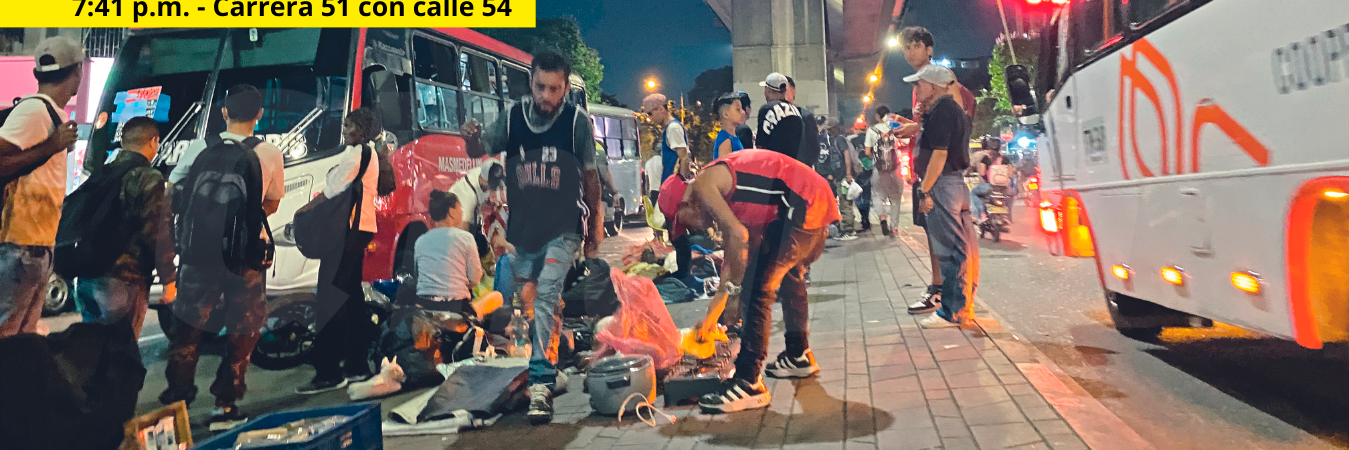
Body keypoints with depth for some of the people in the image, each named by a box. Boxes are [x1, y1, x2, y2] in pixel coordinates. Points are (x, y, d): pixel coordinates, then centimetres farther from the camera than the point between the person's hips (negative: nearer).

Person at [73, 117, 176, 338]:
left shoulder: (103, 174, 11)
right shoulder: (150, 179, -10)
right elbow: (158, 234, -14)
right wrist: (168, 278, -9)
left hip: (87, 278, 7)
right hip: (124, 282, -7)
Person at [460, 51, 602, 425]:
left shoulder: (577, 121, -10)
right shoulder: (513, 118, -3)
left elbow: (590, 175, -1)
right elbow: (480, 151, -2)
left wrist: (595, 227, 6)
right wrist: (473, 138, -27)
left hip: (563, 229, -4)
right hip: (523, 229, 5)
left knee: (545, 297, -20)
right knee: (527, 301, 13)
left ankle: (541, 386, -18)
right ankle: (551, 372, 32)